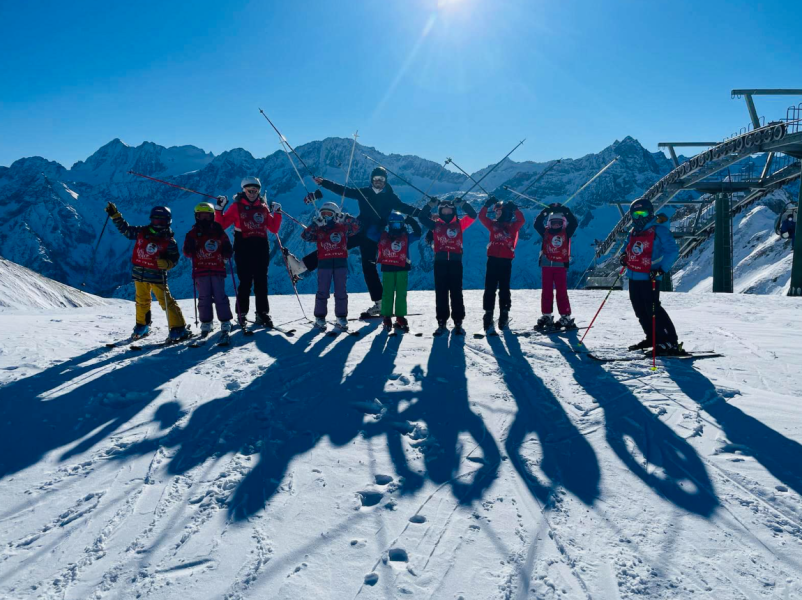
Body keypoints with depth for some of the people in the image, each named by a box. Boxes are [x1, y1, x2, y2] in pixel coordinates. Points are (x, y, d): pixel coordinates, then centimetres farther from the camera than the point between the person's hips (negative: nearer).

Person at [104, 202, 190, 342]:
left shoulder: (169, 241, -6)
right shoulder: (141, 232, 4)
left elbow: (174, 258, -3)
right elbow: (125, 228, 16)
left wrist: (166, 263, -23)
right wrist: (115, 215, 10)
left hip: (157, 275, -4)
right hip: (139, 273, 4)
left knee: (166, 301, -8)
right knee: (142, 301, 16)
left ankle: (179, 329, -6)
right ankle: (142, 326, 35)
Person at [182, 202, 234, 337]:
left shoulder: (219, 232, 10)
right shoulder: (192, 234, 9)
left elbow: (227, 252, 12)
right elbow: (187, 253, 3)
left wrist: (227, 252, -8)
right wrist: (190, 247, -13)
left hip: (218, 270, 0)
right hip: (200, 271, 0)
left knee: (220, 297, -5)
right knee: (204, 298, 0)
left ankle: (225, 322, -1)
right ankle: (206, 323, 7)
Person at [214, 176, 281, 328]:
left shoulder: (263, 207, 12)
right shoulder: (237, 206, 3)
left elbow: (274, 228, 13)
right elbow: (221, 225, 0)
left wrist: (277, 213, 4)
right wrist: (219, 209, -11)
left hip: (261, 249, 3)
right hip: (243, 250, -3)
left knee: (261, 283, 4)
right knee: (245, 283, -3)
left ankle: (262, 314, 9)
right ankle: (242, 314, 6)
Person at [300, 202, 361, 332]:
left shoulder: (343, 228, 7)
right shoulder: (318, 230, 8)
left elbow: (356, 226, -4)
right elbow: (305, 235, -5)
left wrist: (345, 218, -13)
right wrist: (315, 224, -13)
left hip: (341, 262, 0)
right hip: (324, 263, 0)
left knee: (341, 291, 4)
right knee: (322, 291, 1)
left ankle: (342, 318, 11)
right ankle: (320, 318, 7)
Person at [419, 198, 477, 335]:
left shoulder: (459, 224, 10)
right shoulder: (436, 224, 11)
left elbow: (472, 216, 3)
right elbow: (422, 218, 3)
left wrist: (463, 204, -5)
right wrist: (430, 205, -3)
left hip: (455, 262, -1)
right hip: (440, 262, 1)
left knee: (456, 293, 2)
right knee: (441, 293, 3)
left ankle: (458, 323, 7)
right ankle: (441, 323, 8)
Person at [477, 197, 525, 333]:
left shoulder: (513, 226, 7)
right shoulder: (493, 224, 13)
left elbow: (522, 220, -10)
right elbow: (481, 217, 6)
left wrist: (514, 209, -14)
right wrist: (487, 204, -2)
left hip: (506, 261, -2)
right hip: (493, 260, 2)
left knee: (504, 289, 4)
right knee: (490, 289, -3)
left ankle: (504, 314, 11)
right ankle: (488, 315, -2)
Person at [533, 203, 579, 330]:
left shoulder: (566, 232, 5)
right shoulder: (546, 232, 8)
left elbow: (574, 223, -7)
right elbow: (537, 224, -3)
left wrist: (565, 211, -12)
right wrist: (545, 212, -12)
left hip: (561, 265, -2)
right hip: (547, 265, 2)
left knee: (562, 292, -3)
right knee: (546, 291, 4)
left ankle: (565, 317, 1)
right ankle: (546, 316, 9)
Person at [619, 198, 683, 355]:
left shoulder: (659, 231, -10)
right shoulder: (633, 232, 13)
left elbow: (672, 251, -14)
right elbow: (628, 247, 31)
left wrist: (661, 269, -24)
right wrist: (624, 256, 9)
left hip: (650, 278, -8)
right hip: (633, 276, 8)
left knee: (652, 308, -13)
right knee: (639, 309, 13)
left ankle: (670, 341, -8)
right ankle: (652, 338, 27)